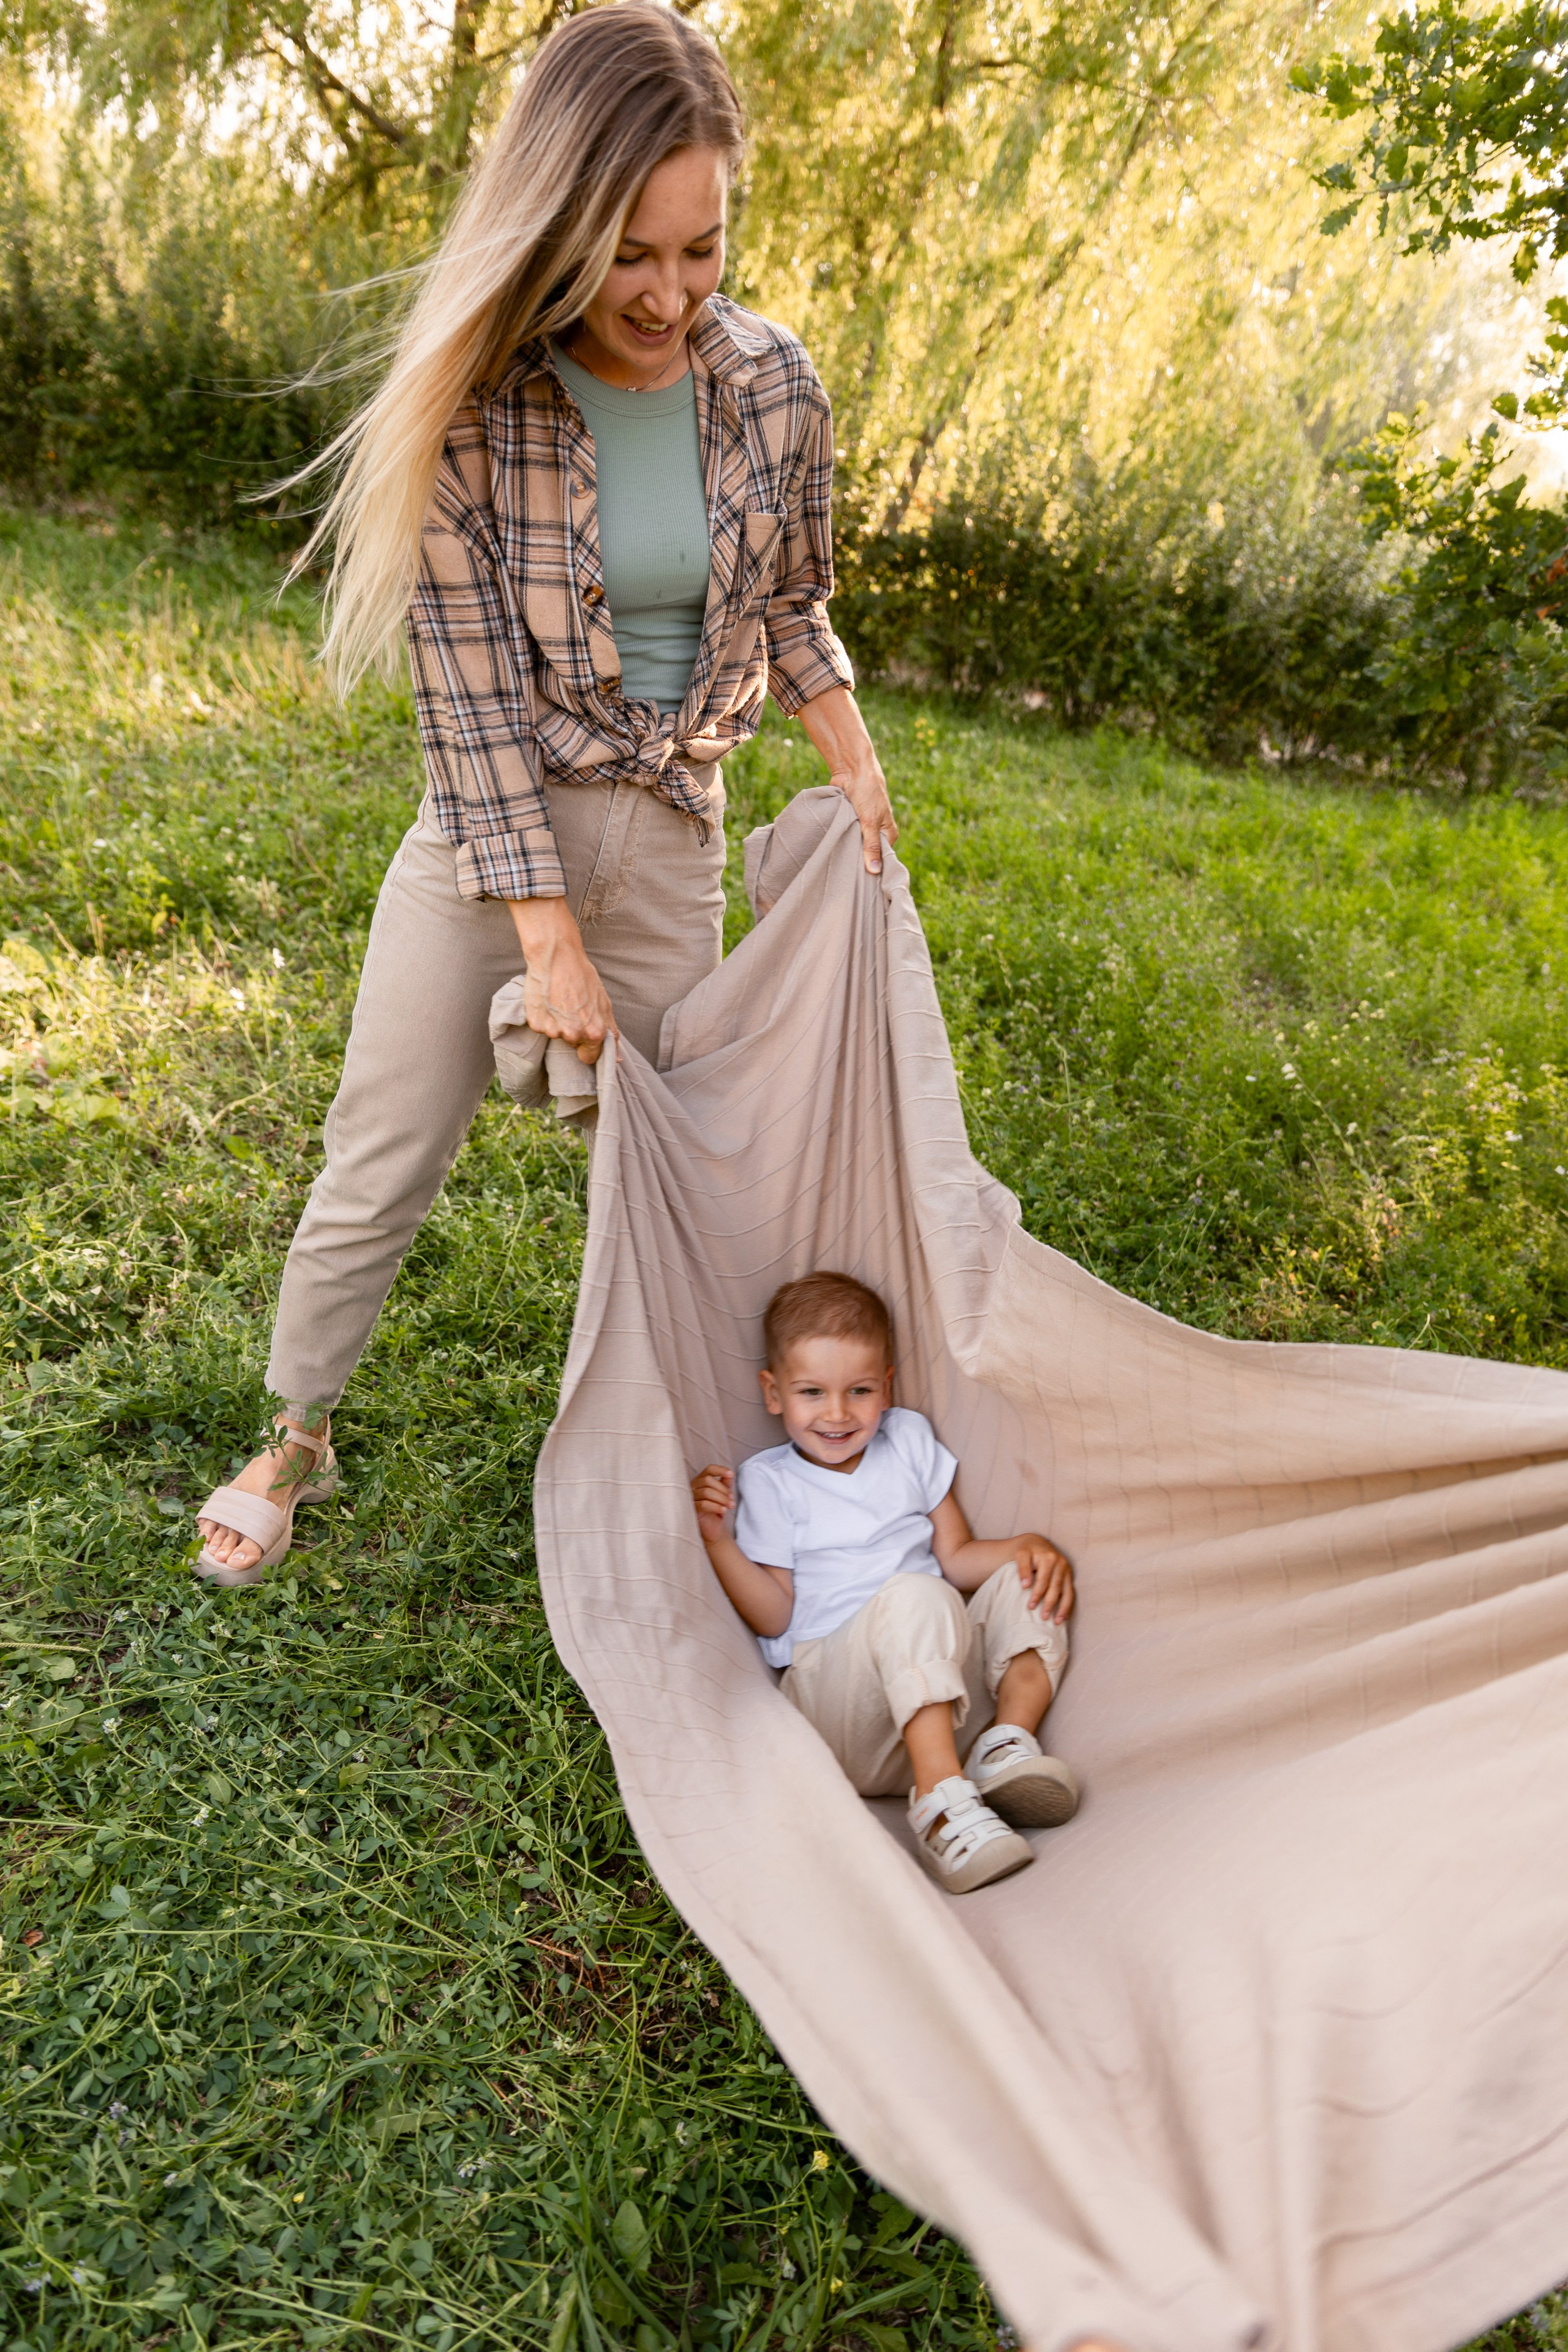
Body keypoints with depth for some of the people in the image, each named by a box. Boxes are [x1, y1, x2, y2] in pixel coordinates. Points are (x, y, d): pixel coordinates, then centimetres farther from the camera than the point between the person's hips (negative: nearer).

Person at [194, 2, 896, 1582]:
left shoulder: (771, 386, -6)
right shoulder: (472, 401, -15)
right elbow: (471, 691, -16)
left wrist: (862, 792, 7)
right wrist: (552, 947, -18)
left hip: (671, 837, 3)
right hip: (486, 831, -2)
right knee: (378, 1169, 6)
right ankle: (295, 1441, 30)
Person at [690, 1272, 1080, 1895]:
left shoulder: (909, 1440, 16)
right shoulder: (767, 1481, 5)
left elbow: (956, 1557, 14)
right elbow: (774, 1617, -1)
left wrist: (1026, 1546, -5)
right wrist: (717, 1539, -14)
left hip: (950, 1687, 5)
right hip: (831, 1677, -5)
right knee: (917, 1597, -33)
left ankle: (1006, 1744, -20)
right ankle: (941, 1799, -40)